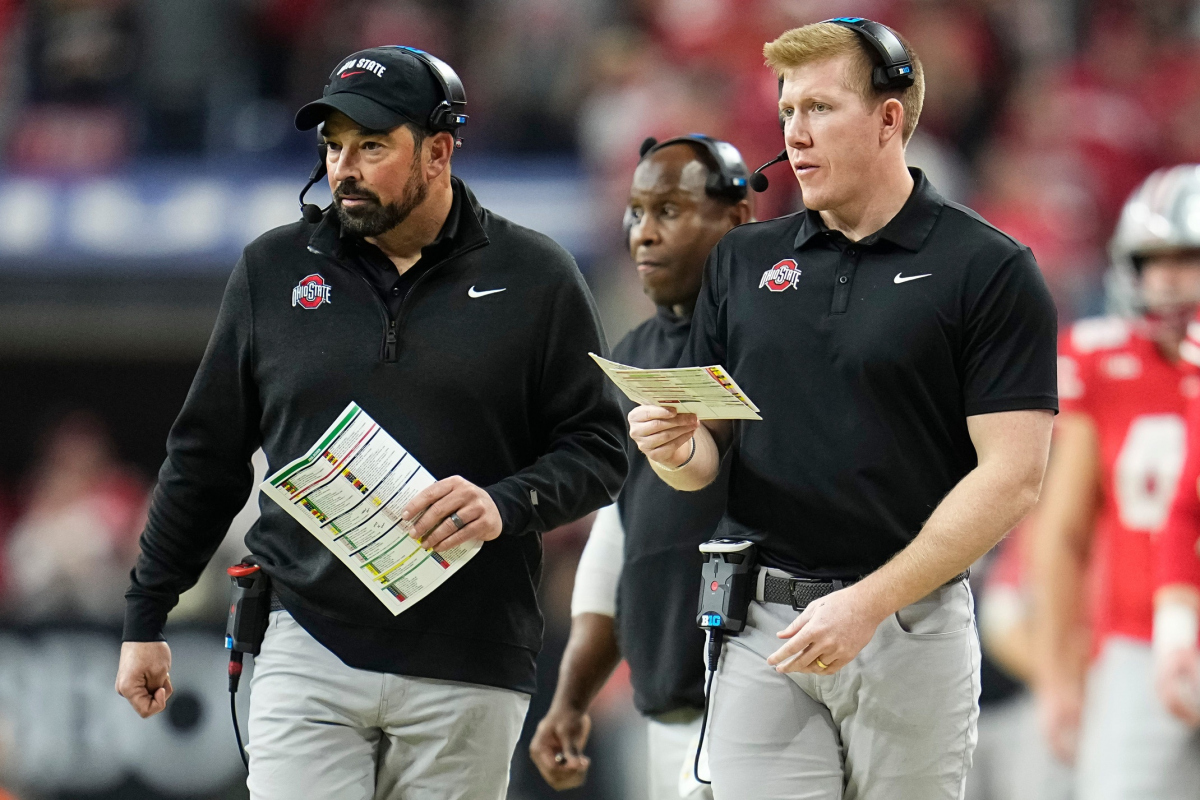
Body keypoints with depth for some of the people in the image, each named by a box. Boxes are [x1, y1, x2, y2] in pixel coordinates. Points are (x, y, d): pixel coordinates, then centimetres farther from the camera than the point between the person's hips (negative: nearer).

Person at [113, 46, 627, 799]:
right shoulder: (274, 269, 9)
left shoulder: (534, 277, 3)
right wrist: (146, 618, 15)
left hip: (469, 671, -1)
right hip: (310, 646, 1)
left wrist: (508, 503, -17)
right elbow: (205, 457, 15)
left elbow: (599, 451, 3)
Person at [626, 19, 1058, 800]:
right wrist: (677, 450, -10)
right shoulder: (744, 262, 12)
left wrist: (869, 602, -16)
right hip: (762, 626, 3)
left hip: (912, 630, -3)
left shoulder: (989, 271, -3)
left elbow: (1012, 475, -9)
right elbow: (708, 452, 16)